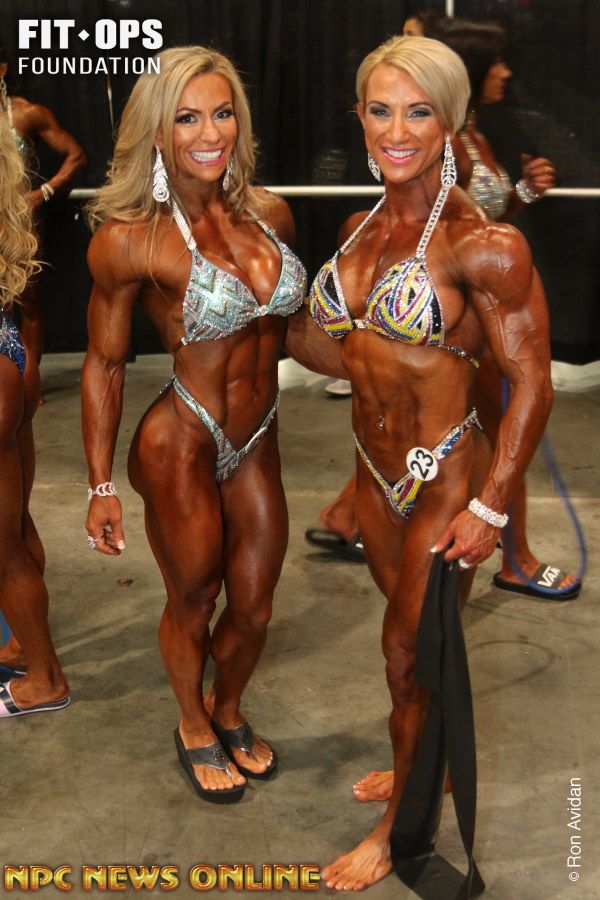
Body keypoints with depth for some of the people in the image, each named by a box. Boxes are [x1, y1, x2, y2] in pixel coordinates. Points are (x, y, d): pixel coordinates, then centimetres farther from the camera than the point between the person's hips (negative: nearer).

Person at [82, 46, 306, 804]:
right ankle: (194, 728, 46)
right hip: (181, 447, -5)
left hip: (257, 442, 5)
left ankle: (229, 712, 49)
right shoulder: (129, 239, -17)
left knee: (254, 608, 17)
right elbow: (104, 364, -9)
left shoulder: (269, 215, -3)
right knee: (192, 605, 15)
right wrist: (100, 487, -7)